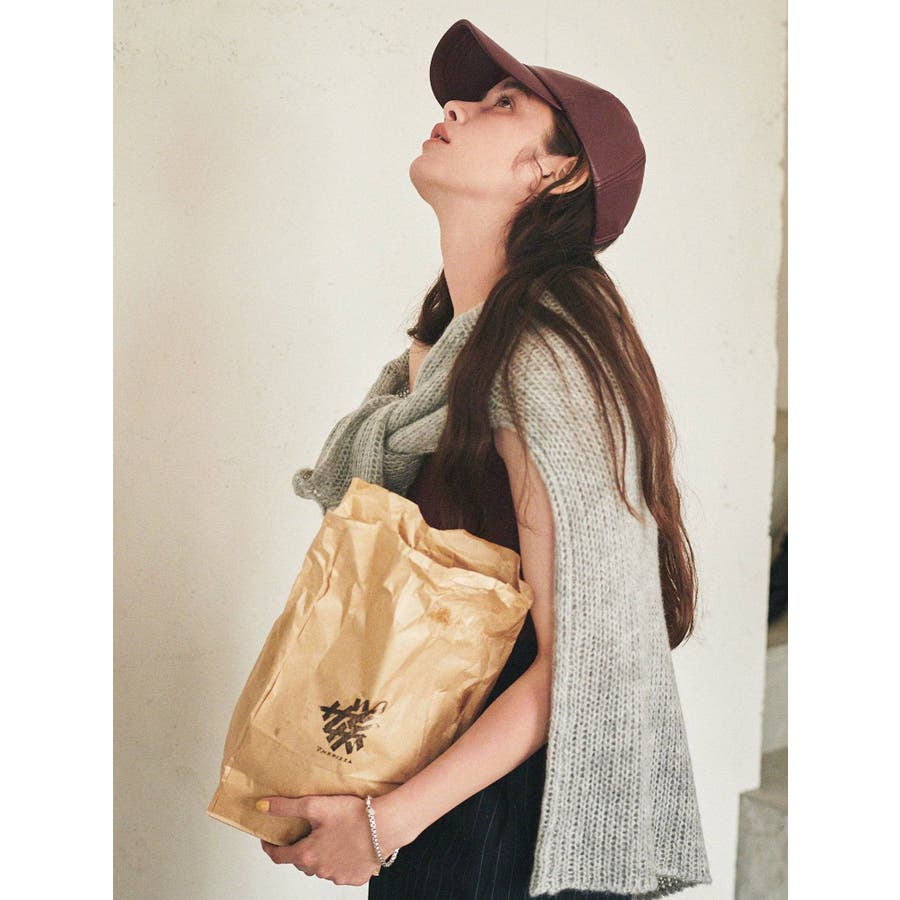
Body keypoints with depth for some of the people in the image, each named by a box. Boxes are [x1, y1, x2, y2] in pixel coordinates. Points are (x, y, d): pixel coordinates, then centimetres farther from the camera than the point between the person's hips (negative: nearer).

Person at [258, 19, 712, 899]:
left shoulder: (541, 359, -22)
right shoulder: (436, 348, 6)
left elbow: (578, 658, -23)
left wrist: (386, 820, -20)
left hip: (516, 805, -8)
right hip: (441, 778, 8)